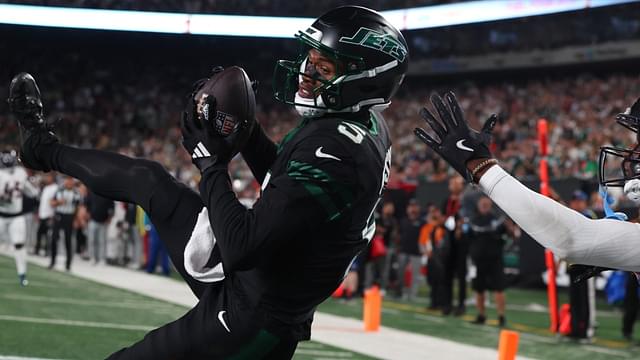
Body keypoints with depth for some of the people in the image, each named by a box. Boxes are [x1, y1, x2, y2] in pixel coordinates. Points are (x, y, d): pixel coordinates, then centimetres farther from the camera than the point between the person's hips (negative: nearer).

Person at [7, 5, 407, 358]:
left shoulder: (333, 154, -33)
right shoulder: (367, 124, 0)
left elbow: (241, 248, -33)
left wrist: (212, 162, -20)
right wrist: (246, 129, 3)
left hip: (246, 319, -10)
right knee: (148, 179, 22)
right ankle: (44, 149, 47)